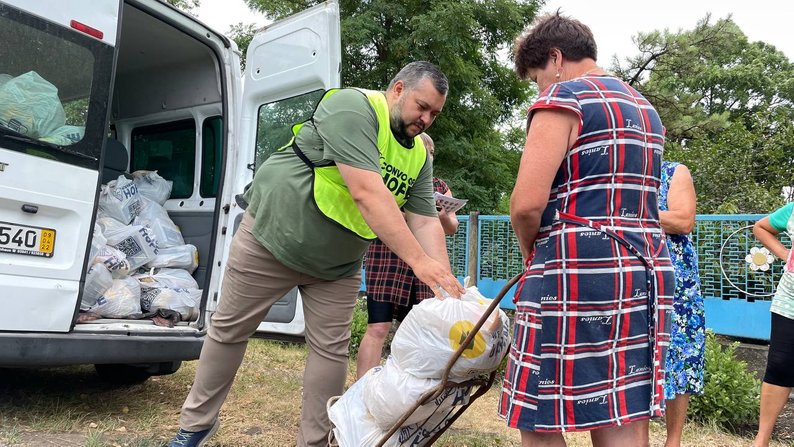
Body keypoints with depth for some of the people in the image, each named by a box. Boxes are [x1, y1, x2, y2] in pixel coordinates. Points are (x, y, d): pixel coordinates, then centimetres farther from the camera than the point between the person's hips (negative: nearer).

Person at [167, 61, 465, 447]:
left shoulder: (419, 157, 1)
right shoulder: (353, 107, -23)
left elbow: (425, 222, -6)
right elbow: (367, 192, -34)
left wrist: (445, 281, -22)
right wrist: (418, 260, -37)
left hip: (337, 264, 6)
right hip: (273, 235, -5)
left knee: (331, 351, 3)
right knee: (229, 330, 8)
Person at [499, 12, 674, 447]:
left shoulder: (563, 98, -5)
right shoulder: (645, 108, 22)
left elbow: (527, 203, -17)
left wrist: (529, 252, 3)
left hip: (577, 272, -8)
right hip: (647, 269, 9)